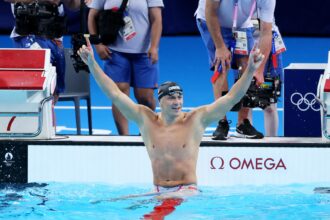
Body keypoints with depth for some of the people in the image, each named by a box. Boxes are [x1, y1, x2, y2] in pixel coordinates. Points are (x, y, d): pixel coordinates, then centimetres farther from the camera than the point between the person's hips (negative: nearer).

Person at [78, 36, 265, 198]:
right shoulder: (146, 119, 5)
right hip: (157, 191, 3)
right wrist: (92, 64, 2)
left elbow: (232, 97, -5)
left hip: (188, 190, -3)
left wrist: (250, 70, -16)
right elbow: (115, 93, 6)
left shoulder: (196, 120, -1)